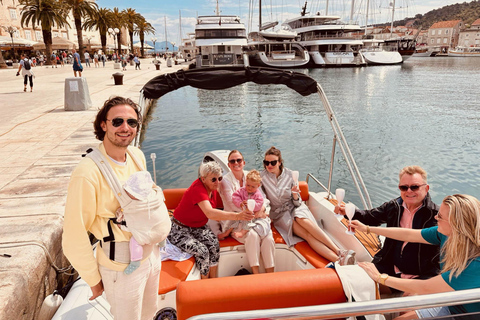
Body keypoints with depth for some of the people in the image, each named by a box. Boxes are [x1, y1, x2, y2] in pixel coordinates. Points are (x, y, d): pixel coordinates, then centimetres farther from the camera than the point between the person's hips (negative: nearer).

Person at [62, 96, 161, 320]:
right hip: (121, 266, -6)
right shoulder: (87, 174, -27)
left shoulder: (137, 156, -4)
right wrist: (94, 280, -9)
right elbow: (74, 238, -20)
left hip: (150, 253, 7)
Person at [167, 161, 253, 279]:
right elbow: (210, 213, -48)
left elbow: (215, 213, 9)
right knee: (202, 251, -26)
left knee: (214, 244, -19)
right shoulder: (197, 189, -31)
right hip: (180, 229, -7)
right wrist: (237, 216, -56)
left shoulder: (213, 188, -5)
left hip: (199, 227, 7)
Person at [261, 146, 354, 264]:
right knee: (307, 234, -26)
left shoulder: (288, 174, -1)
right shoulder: (262, 177, -5)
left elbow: (297, 202, 3)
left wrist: (295, 195, -19)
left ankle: (339, 251, -39)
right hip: (279, 214, -1)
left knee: (303, 220, -34)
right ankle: (338, 260, -39)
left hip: (294, 207, 1)